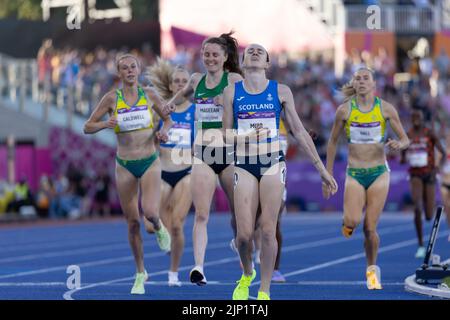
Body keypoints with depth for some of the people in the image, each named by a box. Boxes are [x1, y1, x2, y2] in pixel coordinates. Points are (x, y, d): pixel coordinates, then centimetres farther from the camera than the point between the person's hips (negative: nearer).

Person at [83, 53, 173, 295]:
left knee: (150, 212, -22)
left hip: (150, 162, 0)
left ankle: (158, 227, 16)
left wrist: (164, 131, -6)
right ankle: (140, 273, 19)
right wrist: (106, 124, -18)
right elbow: (88, 127, 1)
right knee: (133, 223, 4)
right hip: (125, 165, 1)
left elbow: (168, 119, 15)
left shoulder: (150, 94, 0)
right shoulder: (112, 98, -3)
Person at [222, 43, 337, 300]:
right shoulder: (232, 92, 4)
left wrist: (322, 169, 6)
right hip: (244, 164, 0)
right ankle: (247, 274, 24)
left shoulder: (281, 92, 4)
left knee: (268, 231, -8)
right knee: (244, 234, -6)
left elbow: (299, 131, 7)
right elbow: (227, 135, 5)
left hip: (273, 163, 0)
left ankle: (264, 291, 3)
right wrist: (248, 136, -17)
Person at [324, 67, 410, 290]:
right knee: (352, 221, -21)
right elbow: (333, 142, 7)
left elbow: (406, 140, 4)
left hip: (379, 173, 0)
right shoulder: (345, 110, -3)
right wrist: (328, 174, 6)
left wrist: (399, 144, -21)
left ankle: (372, 269, 21)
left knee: (370, 228, -2)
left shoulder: (386, 109, -2)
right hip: (354, 173, 0)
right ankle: (348, 222, 17)